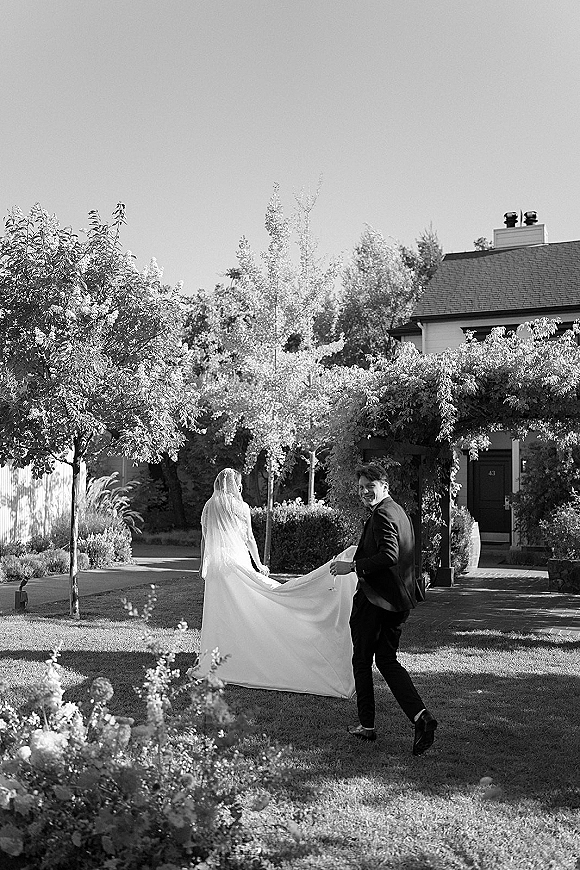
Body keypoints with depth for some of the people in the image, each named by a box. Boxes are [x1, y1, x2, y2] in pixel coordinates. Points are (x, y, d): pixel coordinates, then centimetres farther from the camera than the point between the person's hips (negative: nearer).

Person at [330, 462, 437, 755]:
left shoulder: (382, 514, -15)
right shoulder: (399, 511, 15)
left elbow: (389, 555, -27)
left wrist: (353, 566, -22)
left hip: (375, 599, -9)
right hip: (398, 599, 9)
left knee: (362, 660, 7)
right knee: (387, 660, 15)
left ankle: (366, 725, 17)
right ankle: (420, 716, 0)